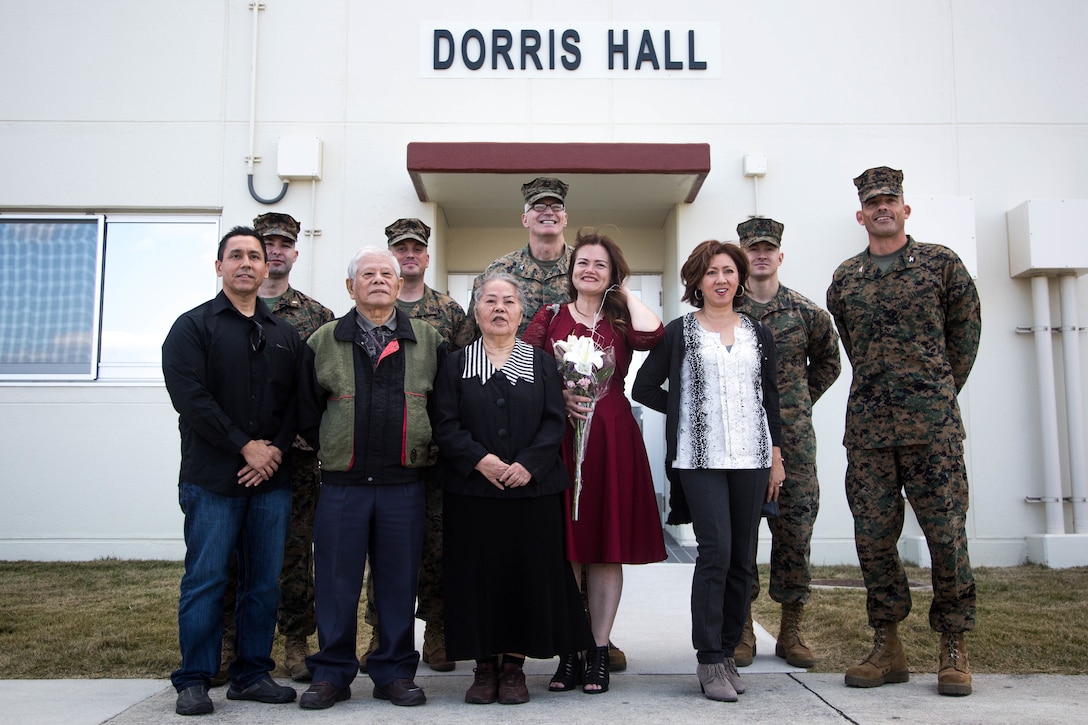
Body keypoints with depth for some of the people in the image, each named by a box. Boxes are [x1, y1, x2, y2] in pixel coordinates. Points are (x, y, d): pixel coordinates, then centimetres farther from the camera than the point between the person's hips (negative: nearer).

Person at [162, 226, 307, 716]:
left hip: (271, 476, 4)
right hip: (212, 478, -4)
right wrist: (246, 446, -13)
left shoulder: (284, 335, 15)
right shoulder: (193, 326, 2)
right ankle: (194, 680, 11)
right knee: (206, 580, -1)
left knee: (264, 582, 7)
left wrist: (276, 448, -8)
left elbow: (298, 399, 9)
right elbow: (189, 396, -10)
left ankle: (252, 674, 18)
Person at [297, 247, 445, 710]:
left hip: (405, 484, 1)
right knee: (336, 581, 4)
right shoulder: (323, 340, 8)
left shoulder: (429, 340, 9)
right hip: (341, 482, 0)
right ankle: (332, 673, 16)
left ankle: (394, 672, 18)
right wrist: (325, 450, 7)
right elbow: (307, 407, 11)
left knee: (398, 580, 6)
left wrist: (428, 450, 7)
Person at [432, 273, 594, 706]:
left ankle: (514, 665, 14)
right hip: (471, 490, 0)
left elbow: (554, 422, 0)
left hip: (532, 488, 0)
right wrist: (479, 459, -16)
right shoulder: (457, 365, 8)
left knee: (528, 573, 2)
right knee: (477, 574, 1)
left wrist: (528, 464, -14)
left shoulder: (541, 363, 9)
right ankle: (485, 666, 14)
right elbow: (445, 425, -1)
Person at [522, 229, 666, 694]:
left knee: (607, 546, 2)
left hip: (611, 440, 0)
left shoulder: (620, 320, 10)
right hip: (557, 439, 0)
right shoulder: (549, 317, 11)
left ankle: (599, 653, 13)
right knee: (562, 547, 1)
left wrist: (626, 294, 1)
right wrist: (559, 396, -15)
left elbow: (652, 335, -14)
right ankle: (568, 653, 12)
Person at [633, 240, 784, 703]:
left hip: (751, 457, 4)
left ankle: (728, 652, 18)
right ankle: (709, 660, -1)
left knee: (743, 558, 5)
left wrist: (776, 457, 10)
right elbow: (645, 387, 5)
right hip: (700, 457, -4)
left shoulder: (758, 333, 14)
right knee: (715, 551, -11)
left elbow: (770, 397, 15)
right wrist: (688, 412, 1)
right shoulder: (680, 332, 4)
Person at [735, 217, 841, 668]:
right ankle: (742, 629, 11)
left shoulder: (806, 312, 7)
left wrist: (799, 401, 14)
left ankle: (791, 631, 13)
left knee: (795, 525, 1)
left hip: (792, 433, 1)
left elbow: (828, 361, 21)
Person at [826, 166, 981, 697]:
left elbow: (966, 329, 10)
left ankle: (953, 649, 12)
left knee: (946, 533, -1)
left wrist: (941, 391, 9)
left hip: (932, 423, -2)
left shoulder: (941, 263, 5)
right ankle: (887, 646, 14)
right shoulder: (844, 278, 12)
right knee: (873, 535, 3)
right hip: (867, 427, 3)